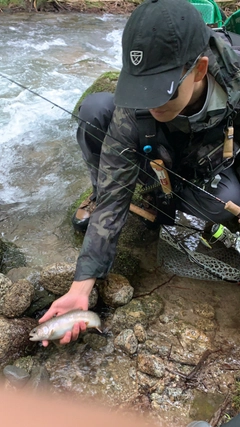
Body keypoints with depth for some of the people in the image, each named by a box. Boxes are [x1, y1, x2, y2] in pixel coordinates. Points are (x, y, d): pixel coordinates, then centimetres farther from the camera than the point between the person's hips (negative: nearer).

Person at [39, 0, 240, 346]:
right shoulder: (132, 111, -34)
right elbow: (114, 200, -31)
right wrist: (82, 285, -35)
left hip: (212, 171, 1)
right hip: (157, 157, 0)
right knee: (95, 109, -27)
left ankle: (163, 196, 1)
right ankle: (96, 192, 0)